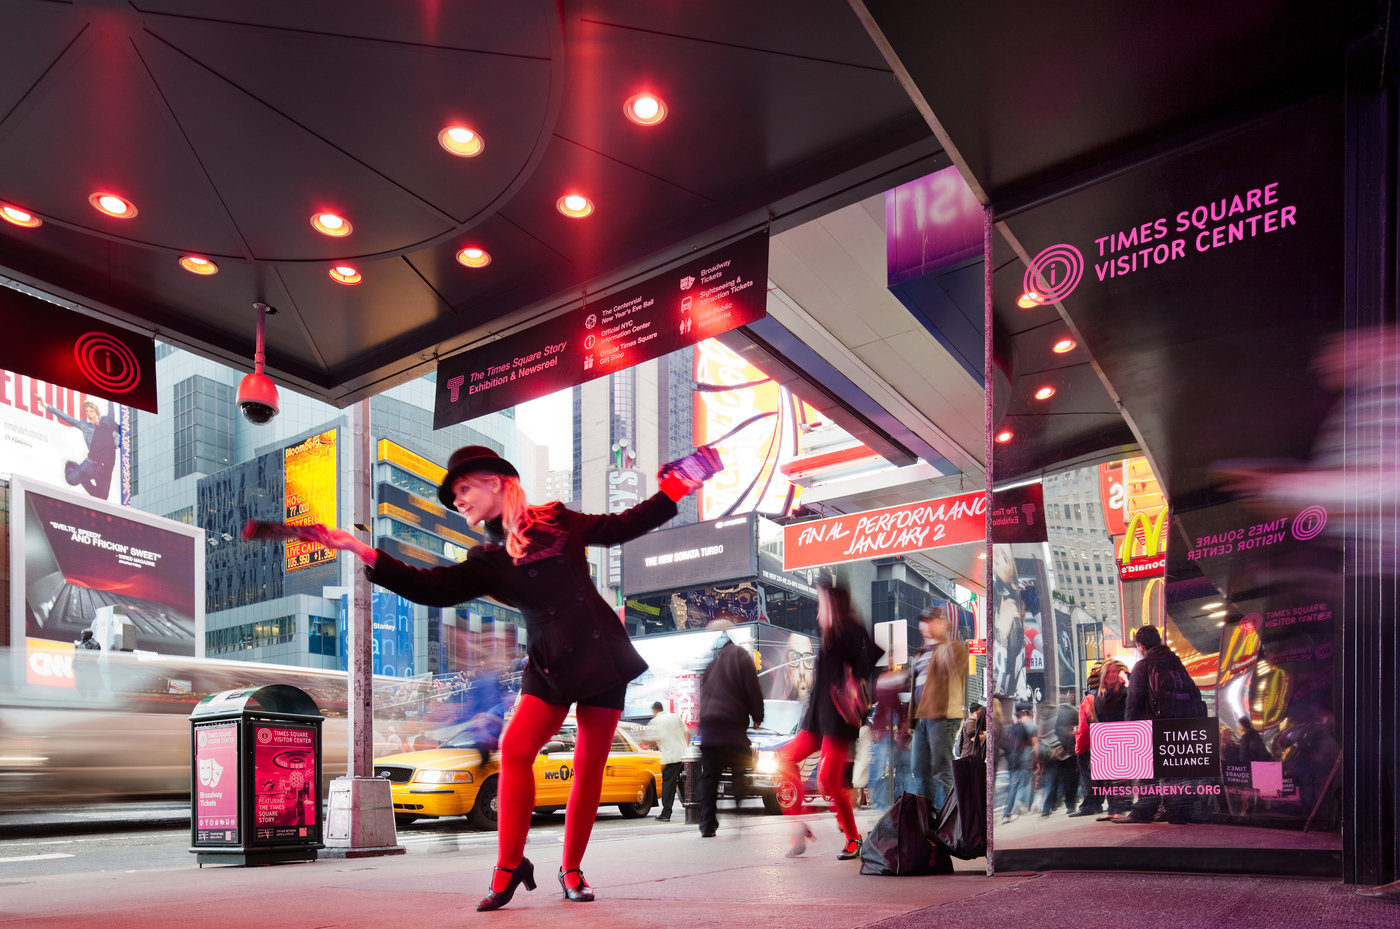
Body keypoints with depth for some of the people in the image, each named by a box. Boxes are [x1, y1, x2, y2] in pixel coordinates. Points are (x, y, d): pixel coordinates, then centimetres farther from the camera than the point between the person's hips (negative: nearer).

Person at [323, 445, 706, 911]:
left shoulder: (557, 520, 5)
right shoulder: (486, 561, 7)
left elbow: (622, 527, 14)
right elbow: (431, 588, -4)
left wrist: (673, 489, 12)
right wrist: (363, 553, -9)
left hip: (603, 653, -1)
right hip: (551, 663, 1)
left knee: (588, 765, 1)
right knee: (514, 747, -20)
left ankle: (572, 871, 17)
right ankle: (510, 866, -7)